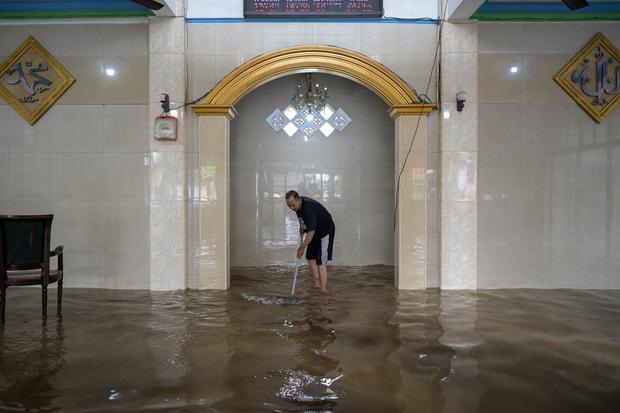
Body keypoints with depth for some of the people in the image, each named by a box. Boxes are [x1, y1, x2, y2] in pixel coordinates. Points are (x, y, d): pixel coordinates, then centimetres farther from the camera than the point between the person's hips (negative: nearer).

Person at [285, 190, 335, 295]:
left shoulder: (308, 209, -34)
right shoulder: (298, 205, -6)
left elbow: (311, 232, -31)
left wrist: (302, 247, -24)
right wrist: (302, 228, 5)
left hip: (325, 231, -9)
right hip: (315, 231, 9)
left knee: (321, 262, -14)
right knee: (310, 258, 10)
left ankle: (323, 290, -12)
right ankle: (316, 283, 22)